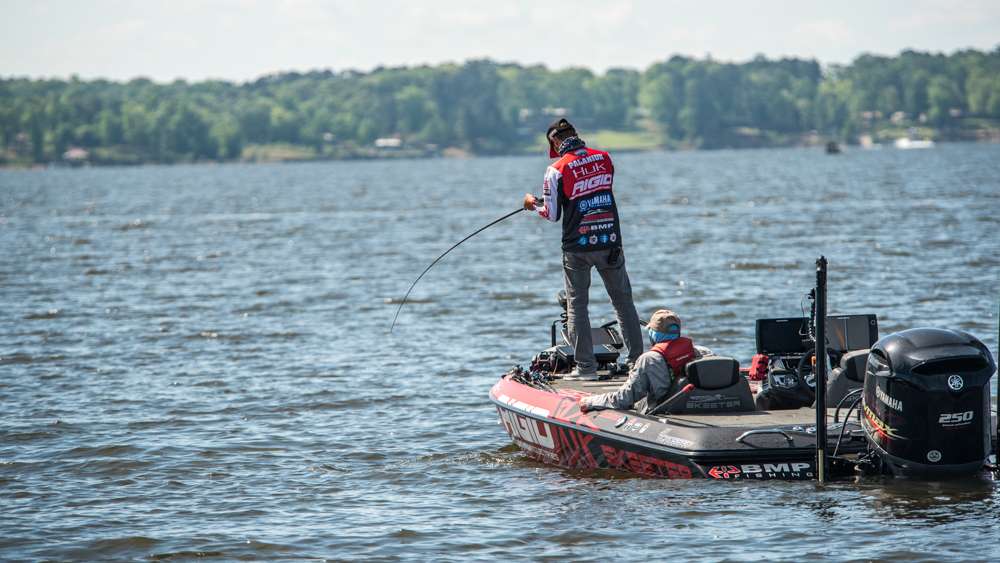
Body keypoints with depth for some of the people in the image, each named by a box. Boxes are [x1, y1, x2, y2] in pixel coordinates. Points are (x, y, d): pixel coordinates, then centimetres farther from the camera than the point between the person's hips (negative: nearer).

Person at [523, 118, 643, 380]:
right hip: (610, 241, 3)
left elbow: (552, 214, -7)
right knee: (623, 300, 13)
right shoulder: (604, 158, 2)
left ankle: (586, 366, 1)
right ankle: (637, 359, 13)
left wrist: (534, 203, 14)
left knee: (576, 305, 6)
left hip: (577, 247, -3)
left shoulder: (557, 170, -10)